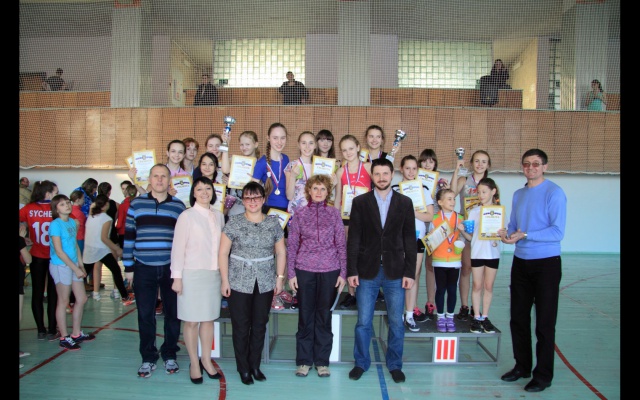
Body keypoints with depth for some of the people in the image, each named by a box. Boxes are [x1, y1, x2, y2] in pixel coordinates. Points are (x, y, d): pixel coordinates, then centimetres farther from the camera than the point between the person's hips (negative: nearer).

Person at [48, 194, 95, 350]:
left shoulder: (72, 222, 8)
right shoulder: (56, 225, -14)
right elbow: (58, 251, -16)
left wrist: (81, 264, 8)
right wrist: (75, 268, -16)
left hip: (74, 265, 8)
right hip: (61, 266, -7)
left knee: (82, 299, 12)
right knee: (63, 302, 2)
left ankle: (76, 333, 26)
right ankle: (64, 337, 14)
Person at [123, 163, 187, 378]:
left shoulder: (179, 206, 4)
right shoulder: (136, 204, 5)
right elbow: (129, 235, 6)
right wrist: (128, 266, 3)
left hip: (171, 268, 0)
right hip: (144, 269, 0)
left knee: (172, 313, 8)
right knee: (145, 314, 5)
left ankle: (169, 355, 24)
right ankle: (148, 358, 20)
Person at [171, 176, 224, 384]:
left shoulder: (219, 216, 7)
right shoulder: (187, 216, -7)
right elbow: (178, 248, -8)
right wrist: (177, 277, -9)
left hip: (214, 274, 4)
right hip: (192, 274, -4)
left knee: (209, 319, 11)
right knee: (192, 321, 4)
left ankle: (206, 360, 26)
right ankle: (194, 363, 19)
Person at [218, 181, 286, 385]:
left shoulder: (273, 223, 4)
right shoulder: (234, 223, -3)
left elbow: (281, 252, 10)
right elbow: (223, 253, -2)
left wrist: (280, 277, 4)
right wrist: (224, 280, -6)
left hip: (265, 283, 2)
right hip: (239, 282, -2)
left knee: (260, 326, 10)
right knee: (241, 327, 5)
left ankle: (255, 365, 25)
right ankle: (243, 369, 20)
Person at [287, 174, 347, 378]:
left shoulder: (334, 213, 3)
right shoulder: (300, 214, 3)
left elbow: (341, 244, 4)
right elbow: (292, 245, 4)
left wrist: (343, 273, -1)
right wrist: (290, 273, -1)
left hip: (329, 271, 0)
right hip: (304, 270, 0)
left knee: (324, 316, 8)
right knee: (305, 315, 8)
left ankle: (322, 361, 21)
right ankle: (304, 360, 20)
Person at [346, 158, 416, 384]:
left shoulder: (405, 202, 4)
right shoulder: (360, 202, 1)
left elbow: (410, 240, 3)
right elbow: (353, 239, -1)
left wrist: (410, 272, -2)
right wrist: (351, 271, -6)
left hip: (395, 272, 1)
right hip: (367, 271, -1)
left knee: (396, 323, 8)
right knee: (363, 322, 6)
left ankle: (394, 365, 26)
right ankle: (361, 363, 25)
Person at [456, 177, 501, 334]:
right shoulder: (474, 212, 2)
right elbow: (470, 236, 2)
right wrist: (462, 230, -18)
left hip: (493, 253, 0)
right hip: (477, 252, 0)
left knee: (489, 286, 8)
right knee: (477, 286, 5)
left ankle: (485, 317, 18)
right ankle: (477, 318, 13)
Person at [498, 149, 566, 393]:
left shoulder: (554, 193, -10)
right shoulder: (518, 194, 12)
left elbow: (557, 232, -17)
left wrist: (525, 235, -23)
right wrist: (506, 233, -5)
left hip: (546, 263, -6)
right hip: (520, 262, 7)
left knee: (545, 323, 2)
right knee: (518, 318, 13)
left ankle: (543, 375, 15)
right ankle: (522, 366, 29)